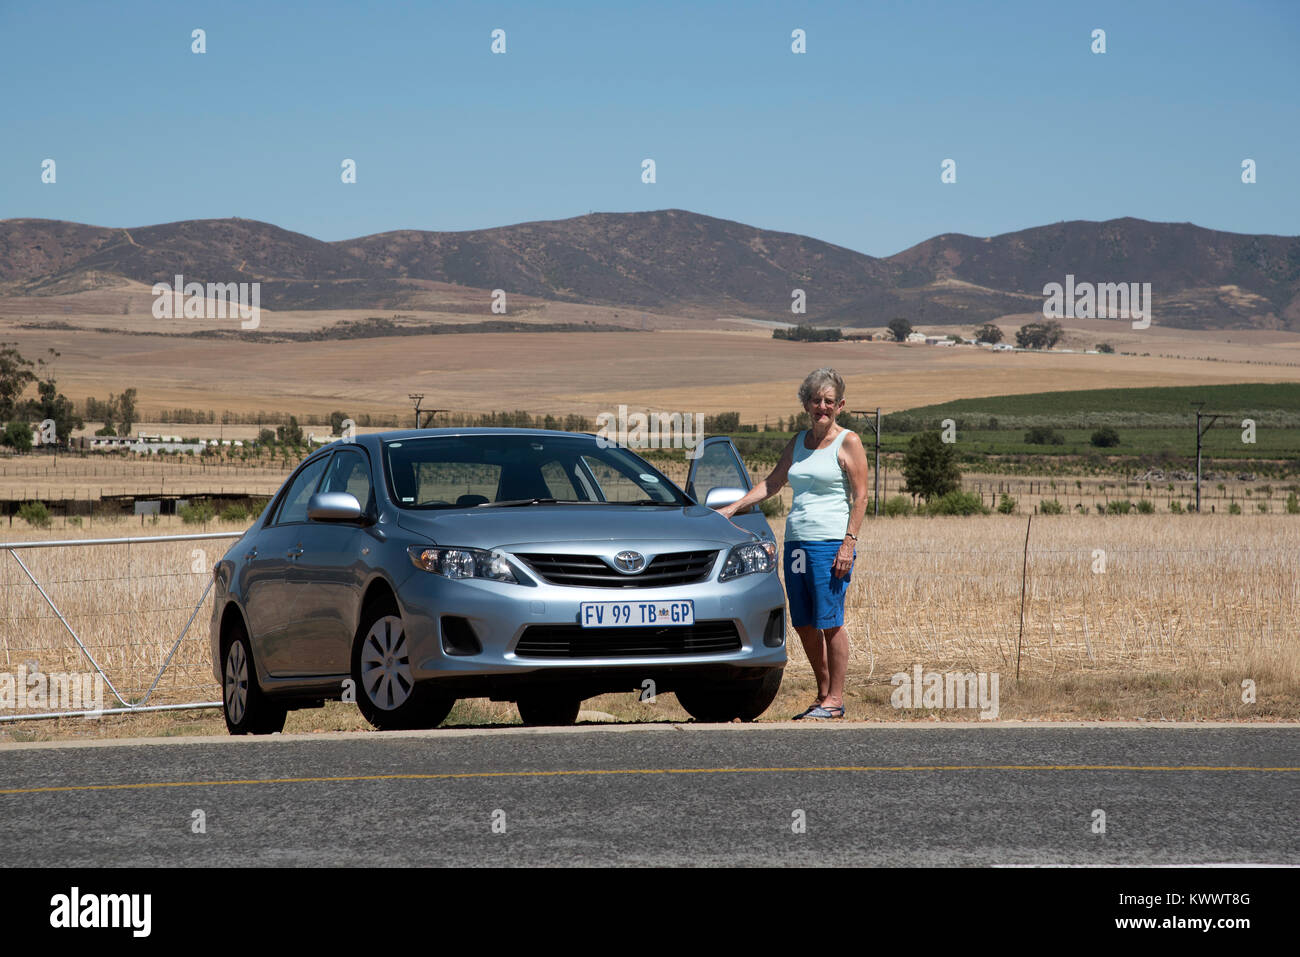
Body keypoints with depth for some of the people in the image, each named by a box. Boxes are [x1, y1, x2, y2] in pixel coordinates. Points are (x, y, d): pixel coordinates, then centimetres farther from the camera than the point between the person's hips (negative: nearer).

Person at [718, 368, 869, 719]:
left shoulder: (848, 442, -2)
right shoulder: (798, 443, 16)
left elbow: (860, 496, -6)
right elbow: (772, 483, 23)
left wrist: (849, 543, -15)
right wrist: (732, 508, 15)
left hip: (831, 542, -6)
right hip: (796, 541, 6)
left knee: (829, 621, -8)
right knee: (803, 624, 6)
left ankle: (835, 699, -3)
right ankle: (823, 695, 15)